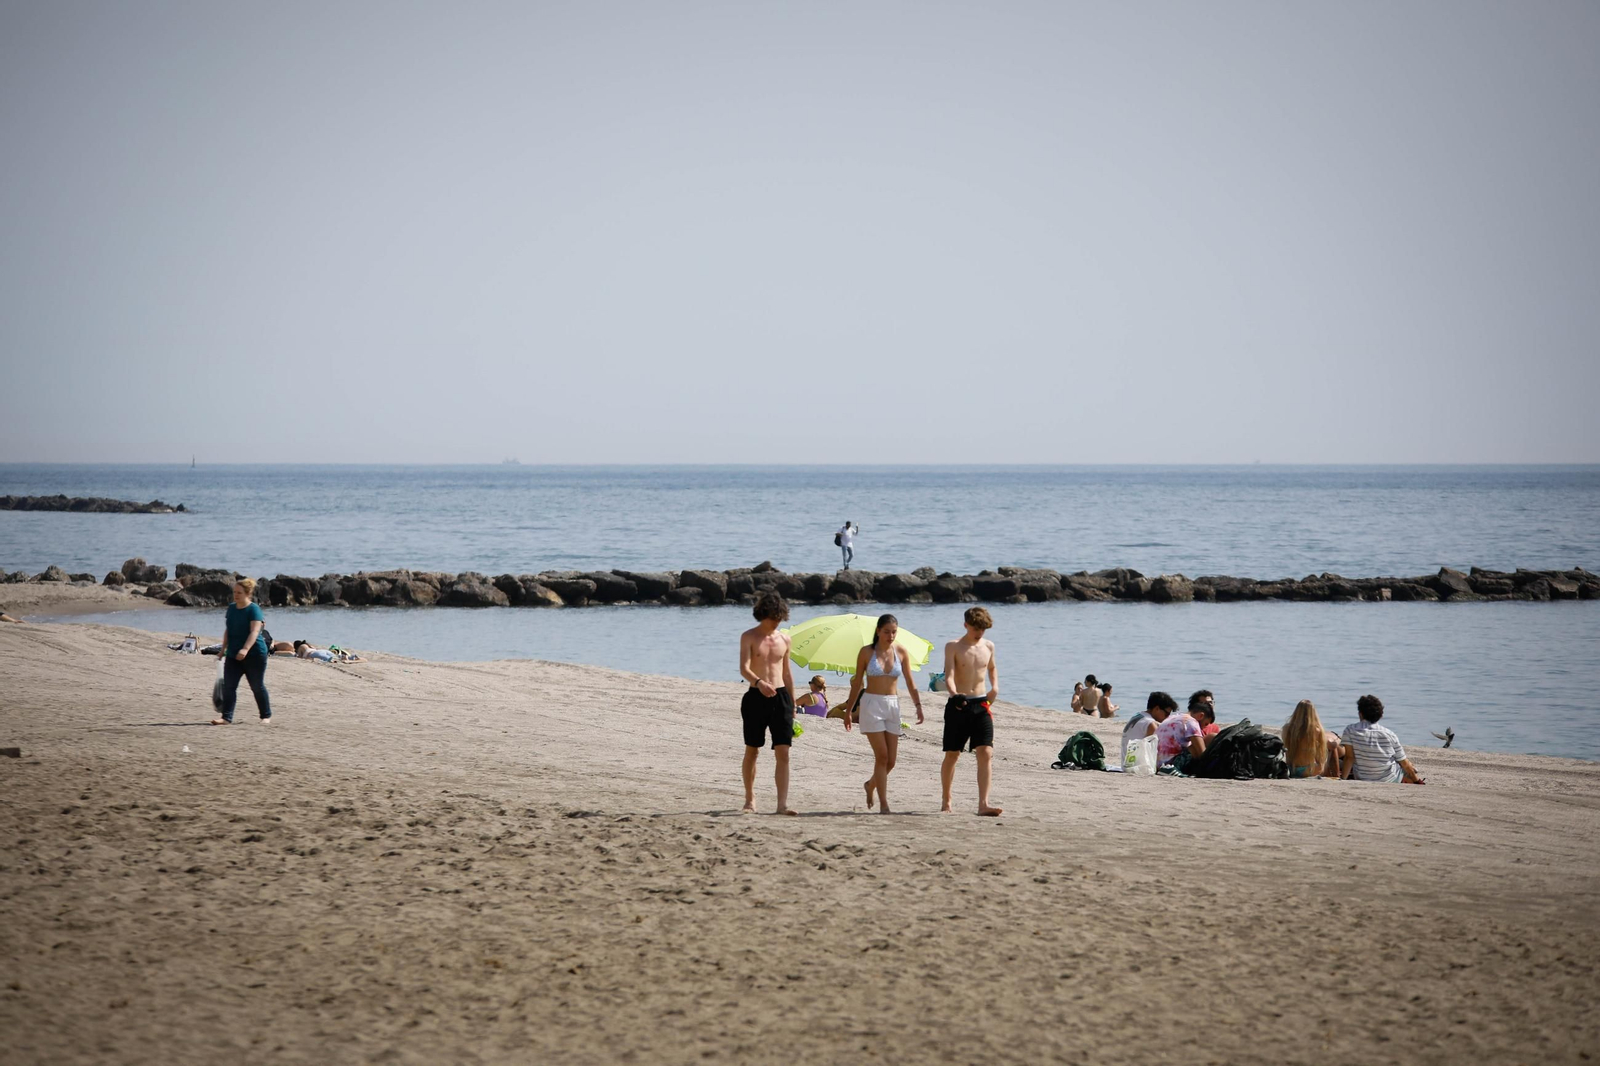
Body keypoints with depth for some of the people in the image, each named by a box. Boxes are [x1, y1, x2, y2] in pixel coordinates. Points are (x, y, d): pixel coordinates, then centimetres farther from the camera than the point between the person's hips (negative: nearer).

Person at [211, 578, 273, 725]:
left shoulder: (254, 609, -13)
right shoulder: (231, 608, 10)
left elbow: (254, 631, -24)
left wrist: (245, 649, -37)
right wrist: (223, 649, 18)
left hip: (254, 654, -6)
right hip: (233, 655, 6)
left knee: (257, 686, 5)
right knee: (228, 686, -5)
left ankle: (266, 716, 20)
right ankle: (227, 718, -5)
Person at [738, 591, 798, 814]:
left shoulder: (784, 639, 11)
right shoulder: (749, 637, -3)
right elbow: (744, 668, -17)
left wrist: (792, 704, 19)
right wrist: (759, 683, -37)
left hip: (780, 697, 3)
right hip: (756, 697, -3)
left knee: (783, 753, -7)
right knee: (752, 751, 8)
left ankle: (783, 803, -11)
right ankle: (750, 800, 23)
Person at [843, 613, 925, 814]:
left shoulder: (900, 652, 4)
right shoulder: (866, 652, -1)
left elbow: (910, 682, 4)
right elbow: (857, 683, 5)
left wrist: (918, 705, -9)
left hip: (893, 705, 3)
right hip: (871, 704, -3)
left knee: (891, 760, 3)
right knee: (882, 756, -11)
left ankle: (870, 785, 34)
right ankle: (883, 805, -9)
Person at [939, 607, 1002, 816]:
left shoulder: (988, 646, 10)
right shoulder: (954, 647, -3)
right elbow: (949, 674, -15)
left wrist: (995, 686, 10)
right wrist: (954, 693, -35)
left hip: (981, 705, 3)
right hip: (958, 705, -3)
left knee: (986, 753, -11)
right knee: (952, 755, 5)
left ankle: (983, 803, -18)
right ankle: (945, 802, 19)